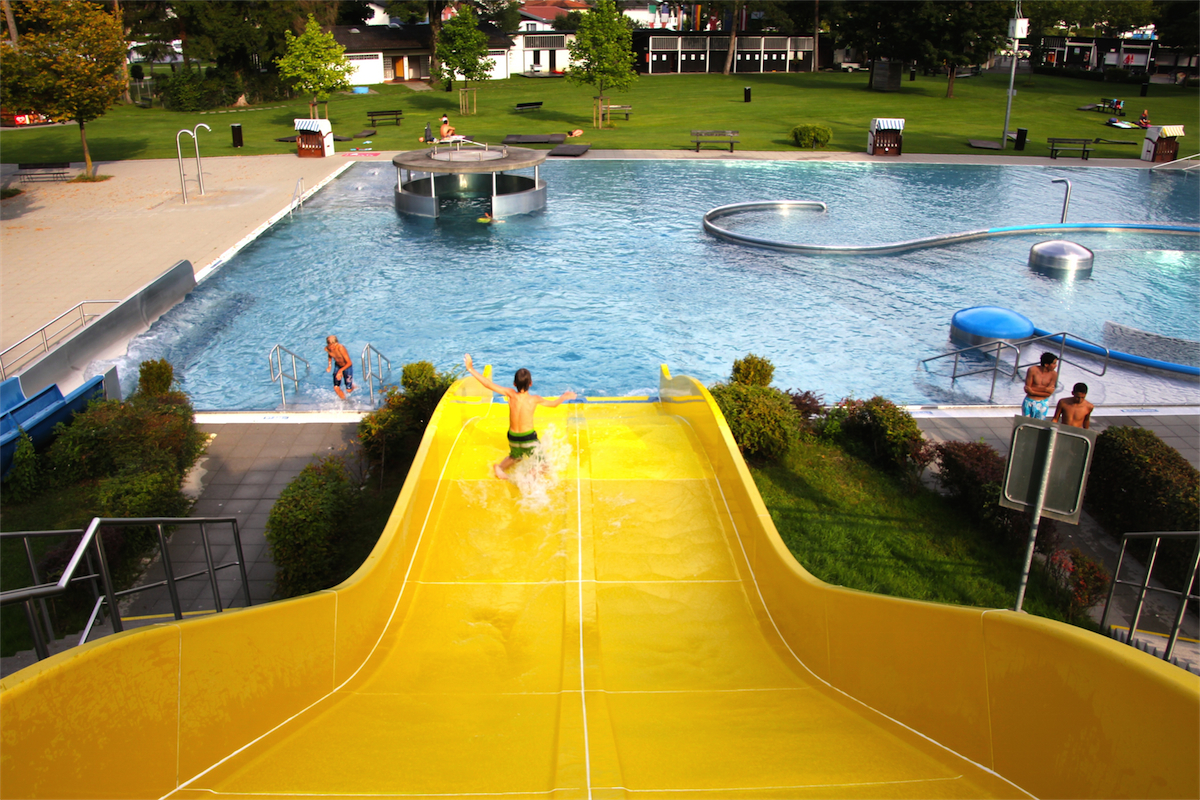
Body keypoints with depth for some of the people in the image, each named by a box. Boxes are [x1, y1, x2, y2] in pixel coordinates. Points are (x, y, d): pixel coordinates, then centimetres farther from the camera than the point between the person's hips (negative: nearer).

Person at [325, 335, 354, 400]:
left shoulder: (341, 348, -35)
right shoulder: (327, 349, -18)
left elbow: (349, 363, -32)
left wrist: (341, 370, -42)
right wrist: (329, 365, -1)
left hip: (347, 367, -4)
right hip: (337, 366, 4)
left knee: (348, 390, 2)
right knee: (336, 388, -6)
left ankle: (353, 386, 39)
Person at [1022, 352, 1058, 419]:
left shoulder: (1053, 374, -10)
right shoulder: (1033, 370, -13)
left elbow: (1049, 392, -13)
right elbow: (1027, 389, -14)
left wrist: (1032, 389, -17)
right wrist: (1043, 389, -19)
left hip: (1043, 404, 1)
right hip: (1029, 402, -1)